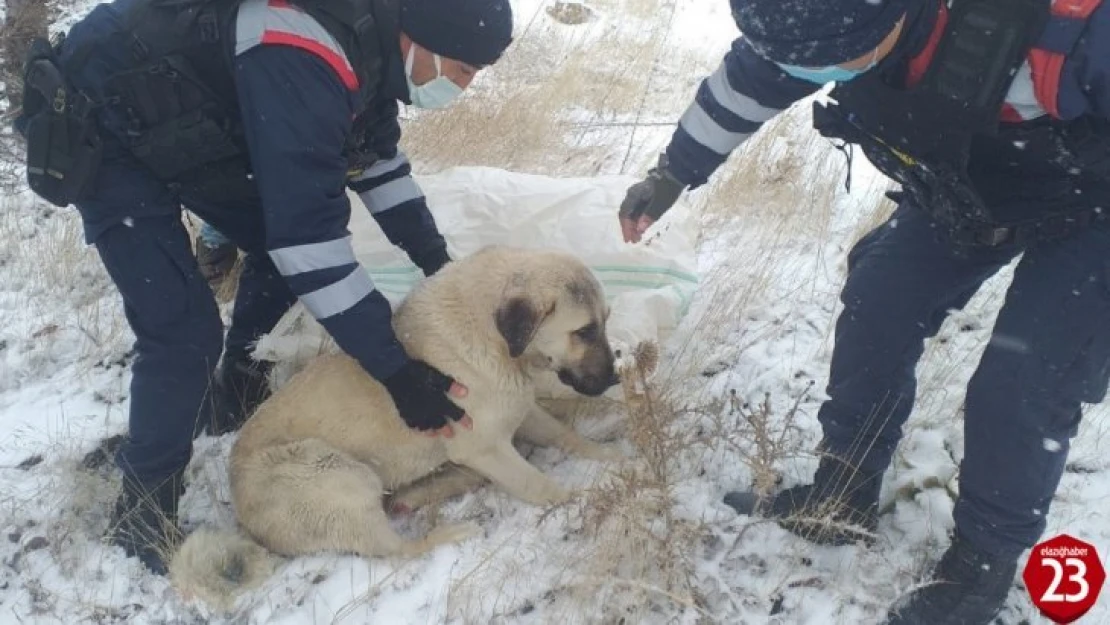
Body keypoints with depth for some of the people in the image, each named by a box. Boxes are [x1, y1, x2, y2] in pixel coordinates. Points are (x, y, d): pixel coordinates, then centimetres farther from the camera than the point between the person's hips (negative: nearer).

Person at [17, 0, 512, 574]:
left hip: (176, 123, 9)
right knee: (185, 333, -14)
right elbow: (309, 236, -37)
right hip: (103, 126, -9)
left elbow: (377, 156, 11)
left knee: (278, 246, 11)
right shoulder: (304, 61, -35)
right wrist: (398, 371, -31)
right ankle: (142, 511, 5)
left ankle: (233, 390, 32)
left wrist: (439, 264, 9)